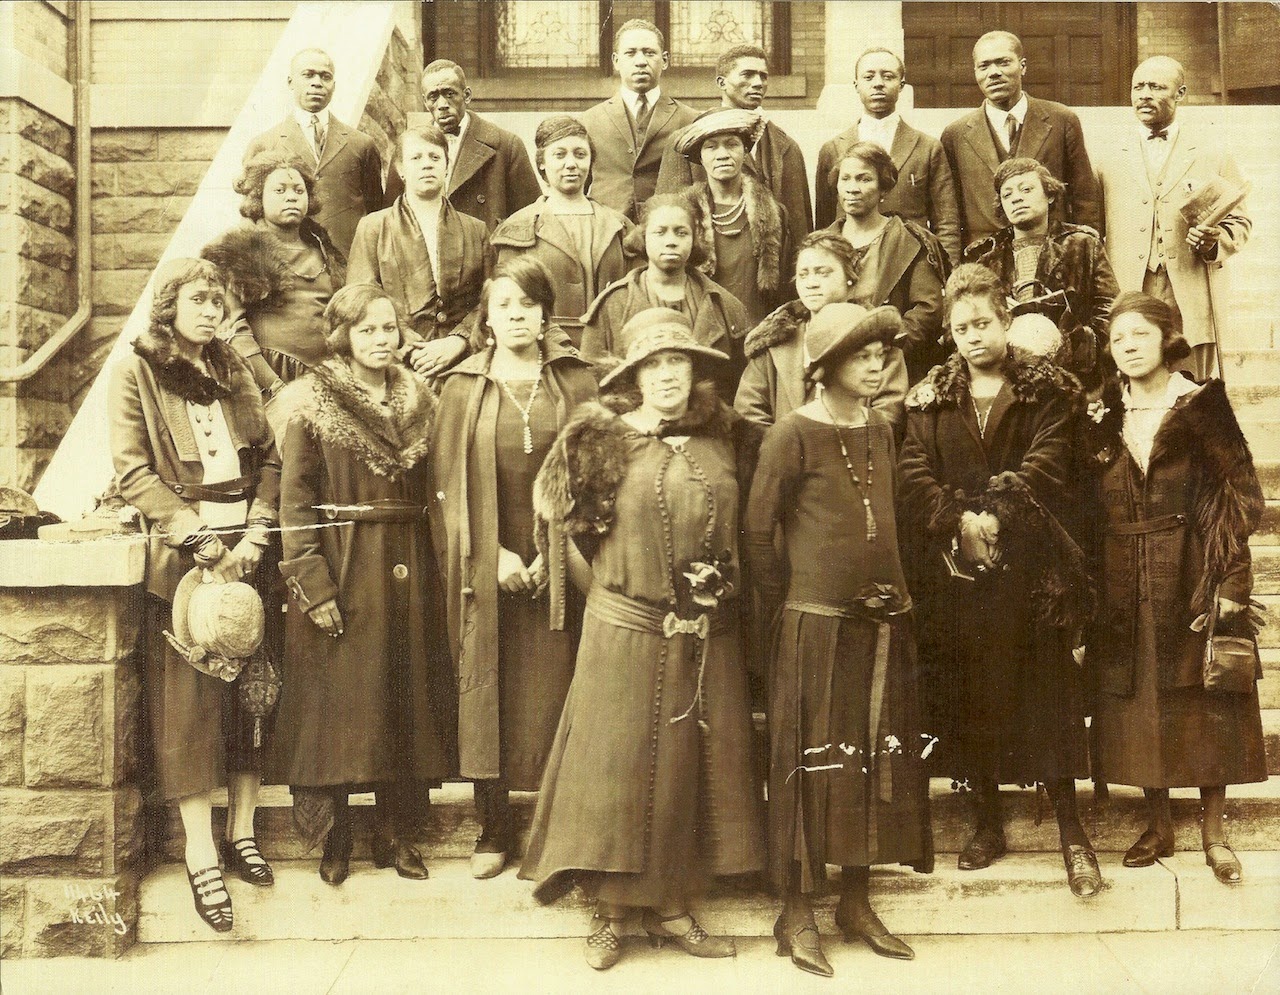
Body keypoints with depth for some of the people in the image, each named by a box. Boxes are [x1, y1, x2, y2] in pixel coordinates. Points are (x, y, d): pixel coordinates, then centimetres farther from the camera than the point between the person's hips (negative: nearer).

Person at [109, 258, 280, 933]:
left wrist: (255, 533, -6)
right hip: (180, 555, -4)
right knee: (189, 698, -4)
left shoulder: (234, 372, 17)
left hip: (247, 549, 5)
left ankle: (241, 831, 15)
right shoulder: (136, 371, 3)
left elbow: (269, 459, 10)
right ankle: (201, 856, 0)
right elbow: (133, 471, -6)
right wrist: (201, 538, -15)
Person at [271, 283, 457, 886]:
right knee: (337, 704, 1)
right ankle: (334, 842, 13)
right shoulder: (315, 401, -4)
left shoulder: (418, 401, 10)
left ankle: (396, 833, 19)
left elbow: (428, 493, 12)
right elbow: (295, 498, -8)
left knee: (406, 698, 7)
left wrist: (430, 570, 4)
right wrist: (312, 583, -15)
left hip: (407, 568, 4)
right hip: (342, 569, -4)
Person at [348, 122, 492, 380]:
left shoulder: (476, 230, 17)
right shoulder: (373, 228, 12)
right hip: (397, 366, -1)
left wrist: (457, 342, -10)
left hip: (462, 366, 2)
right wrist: (412, 349, -9)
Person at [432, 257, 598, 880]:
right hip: (487, 567, 0)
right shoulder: (463, 387, 6)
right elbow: (449, 483, 2)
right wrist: (492, 555, -8)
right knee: (487, 693, 4)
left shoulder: (576, 382, 5)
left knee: (553, 694, 3)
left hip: (556, 566, 0)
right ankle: (493, 828, 17)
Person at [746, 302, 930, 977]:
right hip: (817, 624, -6)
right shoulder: (794, 434, -9)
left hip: (884, 623, 6)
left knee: (879, 762, 11)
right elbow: (757, 530, -7)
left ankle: (856, 902, 25)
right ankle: (797, 913, 13)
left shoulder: (880, 431, 10)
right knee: (812, 764, 1)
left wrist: (893, 595, 12)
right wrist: (789, 606, -3)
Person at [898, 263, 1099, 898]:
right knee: (968, 692, 6)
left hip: (1030, 565, -2)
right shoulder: (930, 399, 11)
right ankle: (986, 819, 20)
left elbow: (1048, 464, -8)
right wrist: (957, 520, -15)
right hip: (954, 567, 2)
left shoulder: (1048, 392, 5)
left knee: (1048, 686, -2)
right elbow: (913, 474, 0)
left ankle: (1070, 830, 7)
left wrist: (997, 513, -20)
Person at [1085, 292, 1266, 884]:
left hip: (1194, 579, -3)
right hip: (1124, 586, 3)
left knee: (1205, 701, 2)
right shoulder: (1103, 418, 7)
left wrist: (1230, 581, -12)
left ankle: (1214, 830, 14)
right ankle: (1158, 825, 19)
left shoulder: (1201, 405, -3)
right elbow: (1089, 512, 8)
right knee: (1139, 703, 7)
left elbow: (1243, 493, -7)